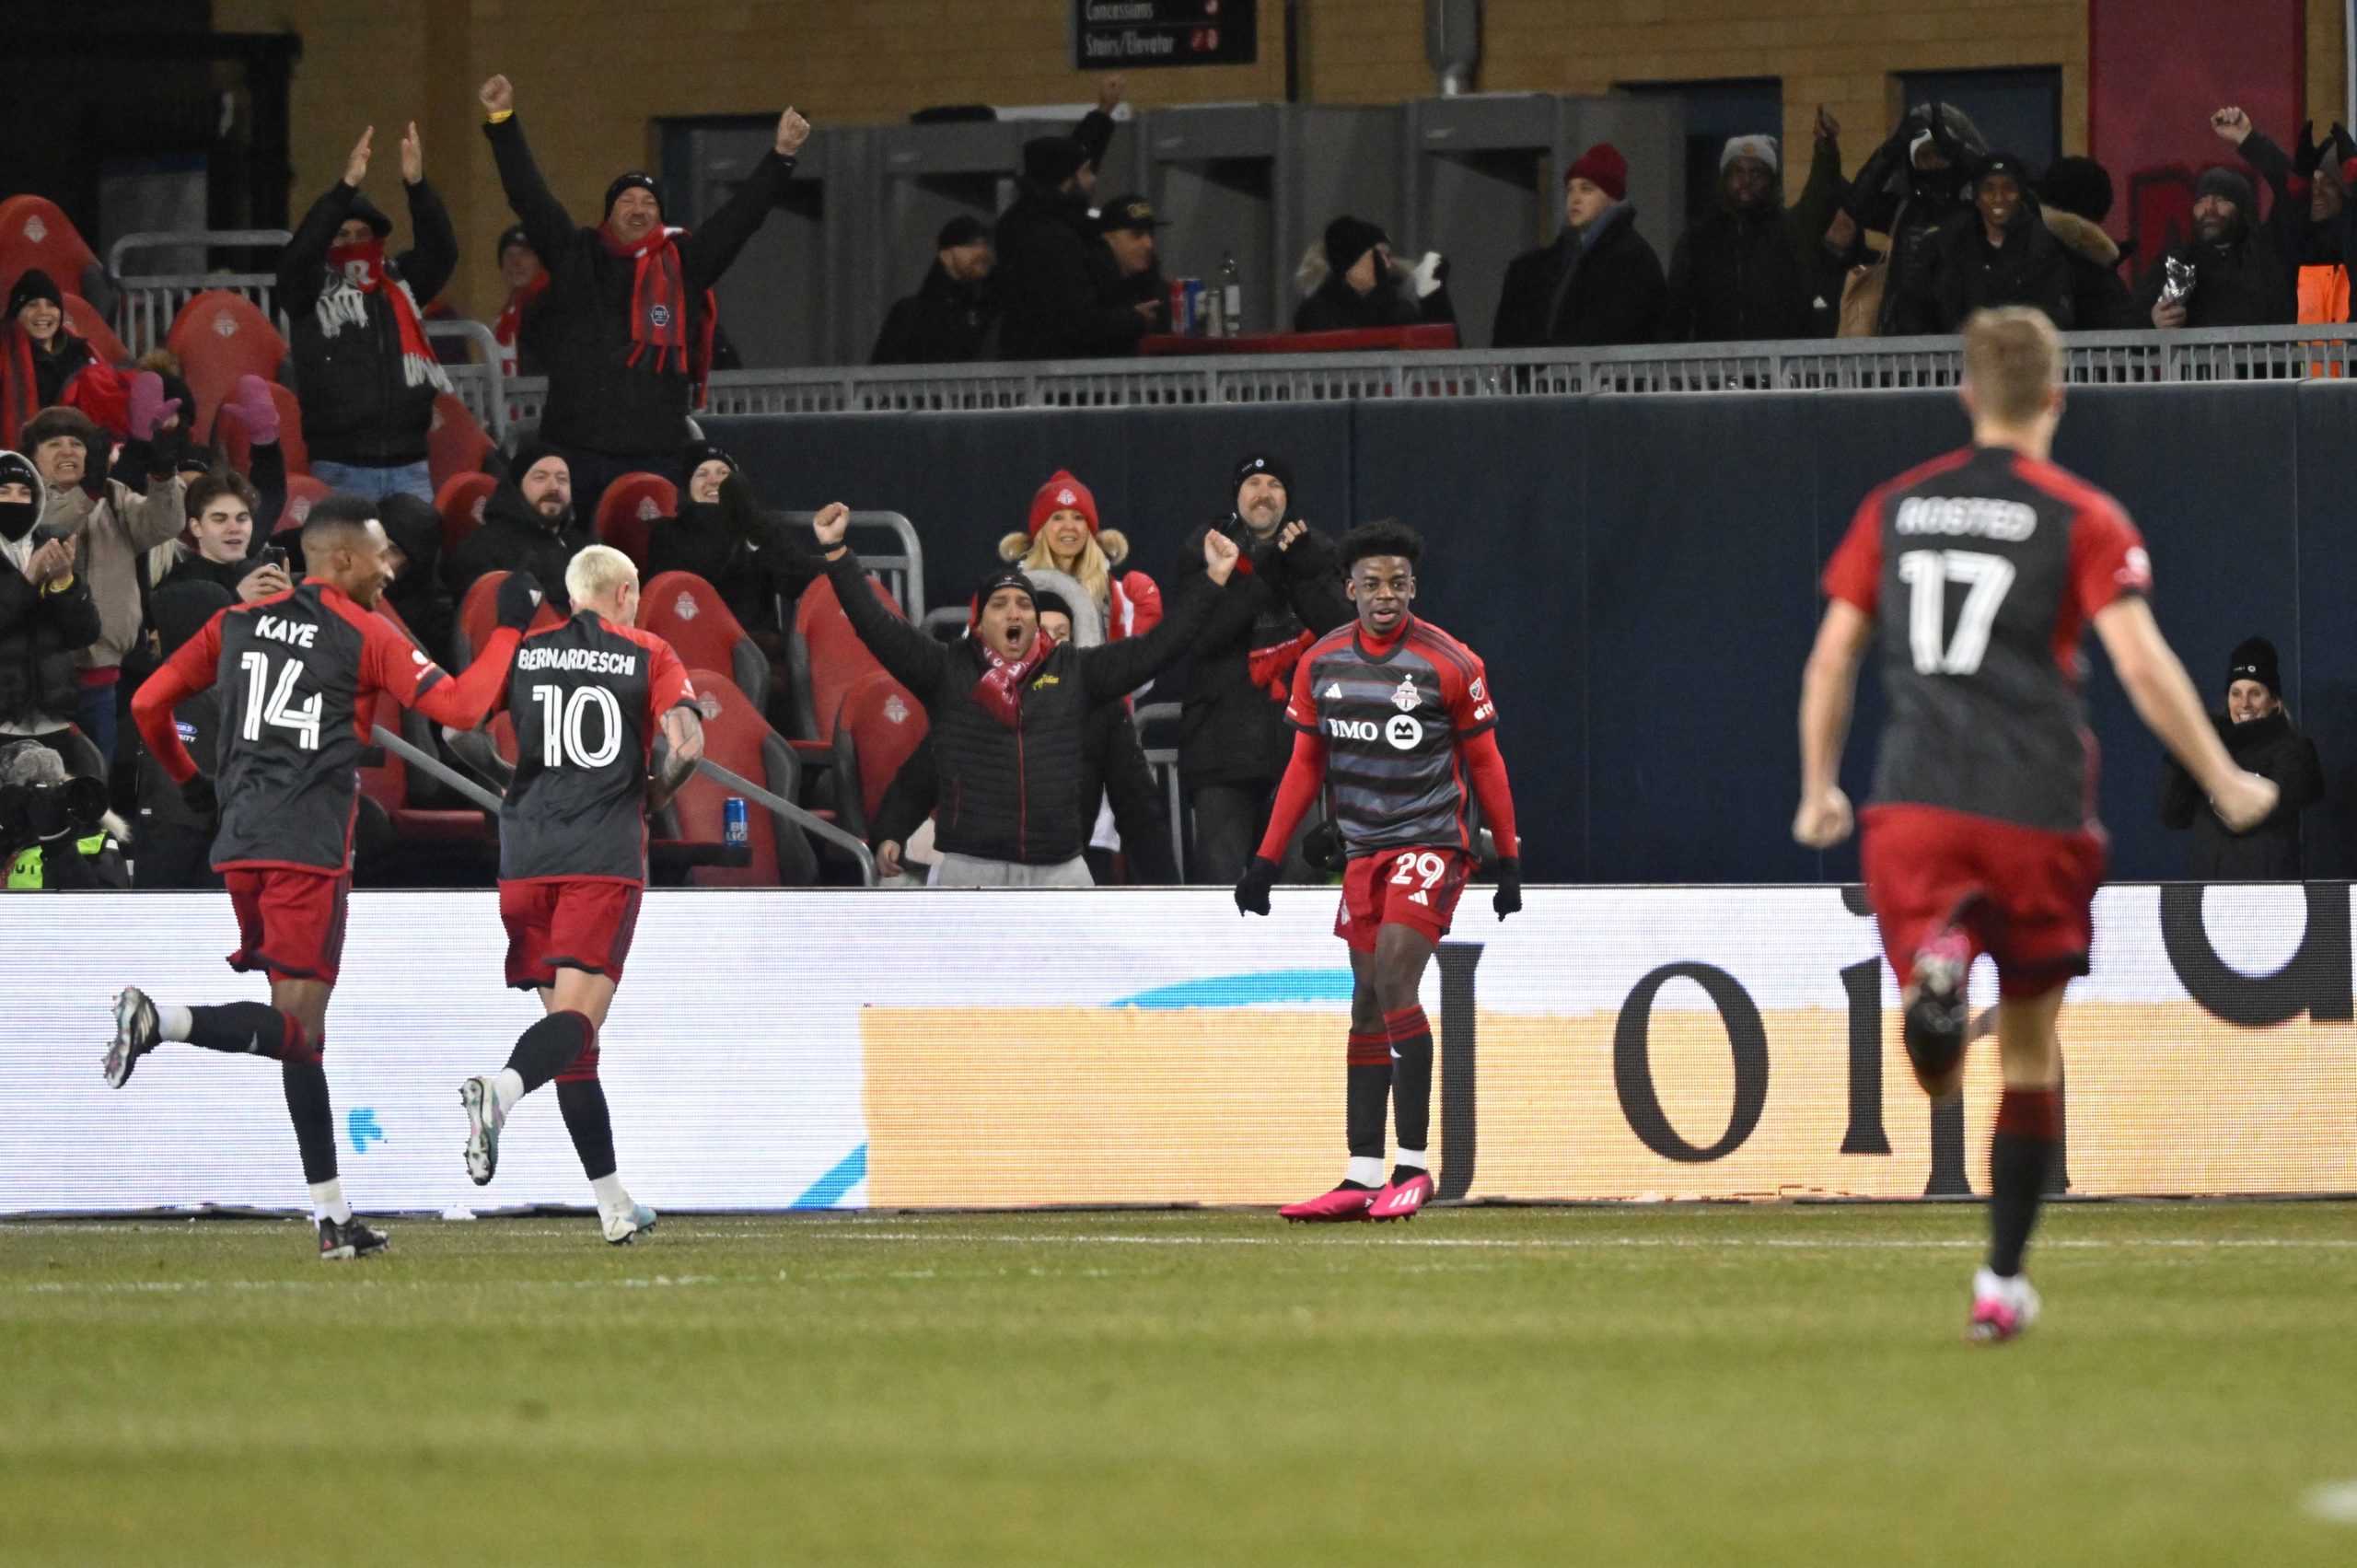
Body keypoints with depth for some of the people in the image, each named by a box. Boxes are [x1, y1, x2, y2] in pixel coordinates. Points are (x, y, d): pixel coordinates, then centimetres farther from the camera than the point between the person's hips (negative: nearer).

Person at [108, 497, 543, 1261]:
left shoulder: (237, 622, 14)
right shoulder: (366, 635, -1)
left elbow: (148, 703, 14)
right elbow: (462, 707, -4)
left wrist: (191, 781, 29)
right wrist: (509, 630, 8)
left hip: (239, 845, 6)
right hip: (308, 848, -6)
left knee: (300, 1026, 11)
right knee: (297, 1026, -6)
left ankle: (333, 1218, 12)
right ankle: (161, 1020, -31)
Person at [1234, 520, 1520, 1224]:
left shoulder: (1450, 664, -8)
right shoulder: (1321, 664, 5)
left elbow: (1485, 764, 0)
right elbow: (1305, 766, 12)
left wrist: (1509, 858, 2)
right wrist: (1266, 860, 9)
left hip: (1431, 844, -5)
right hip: (1363, 850, 5)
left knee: (1392, 982, -18)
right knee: (1367, 1006, 5)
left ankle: (1413, 1165, -15)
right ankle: (1361, 1178, 7)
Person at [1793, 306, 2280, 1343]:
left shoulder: (1896, 508, 10)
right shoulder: (2081, 519, -1)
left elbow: (1833, 653, 11)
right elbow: (2141, 664, -10)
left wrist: (1819, 790, 23)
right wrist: (2224, 782, -1)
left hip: (1914, 805, 2)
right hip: (2035, 812, -2)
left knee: (1944, 1074, -5)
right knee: (2031, 1053, 14)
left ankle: (1934, 977, -40)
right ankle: (2002, 1280, 15)